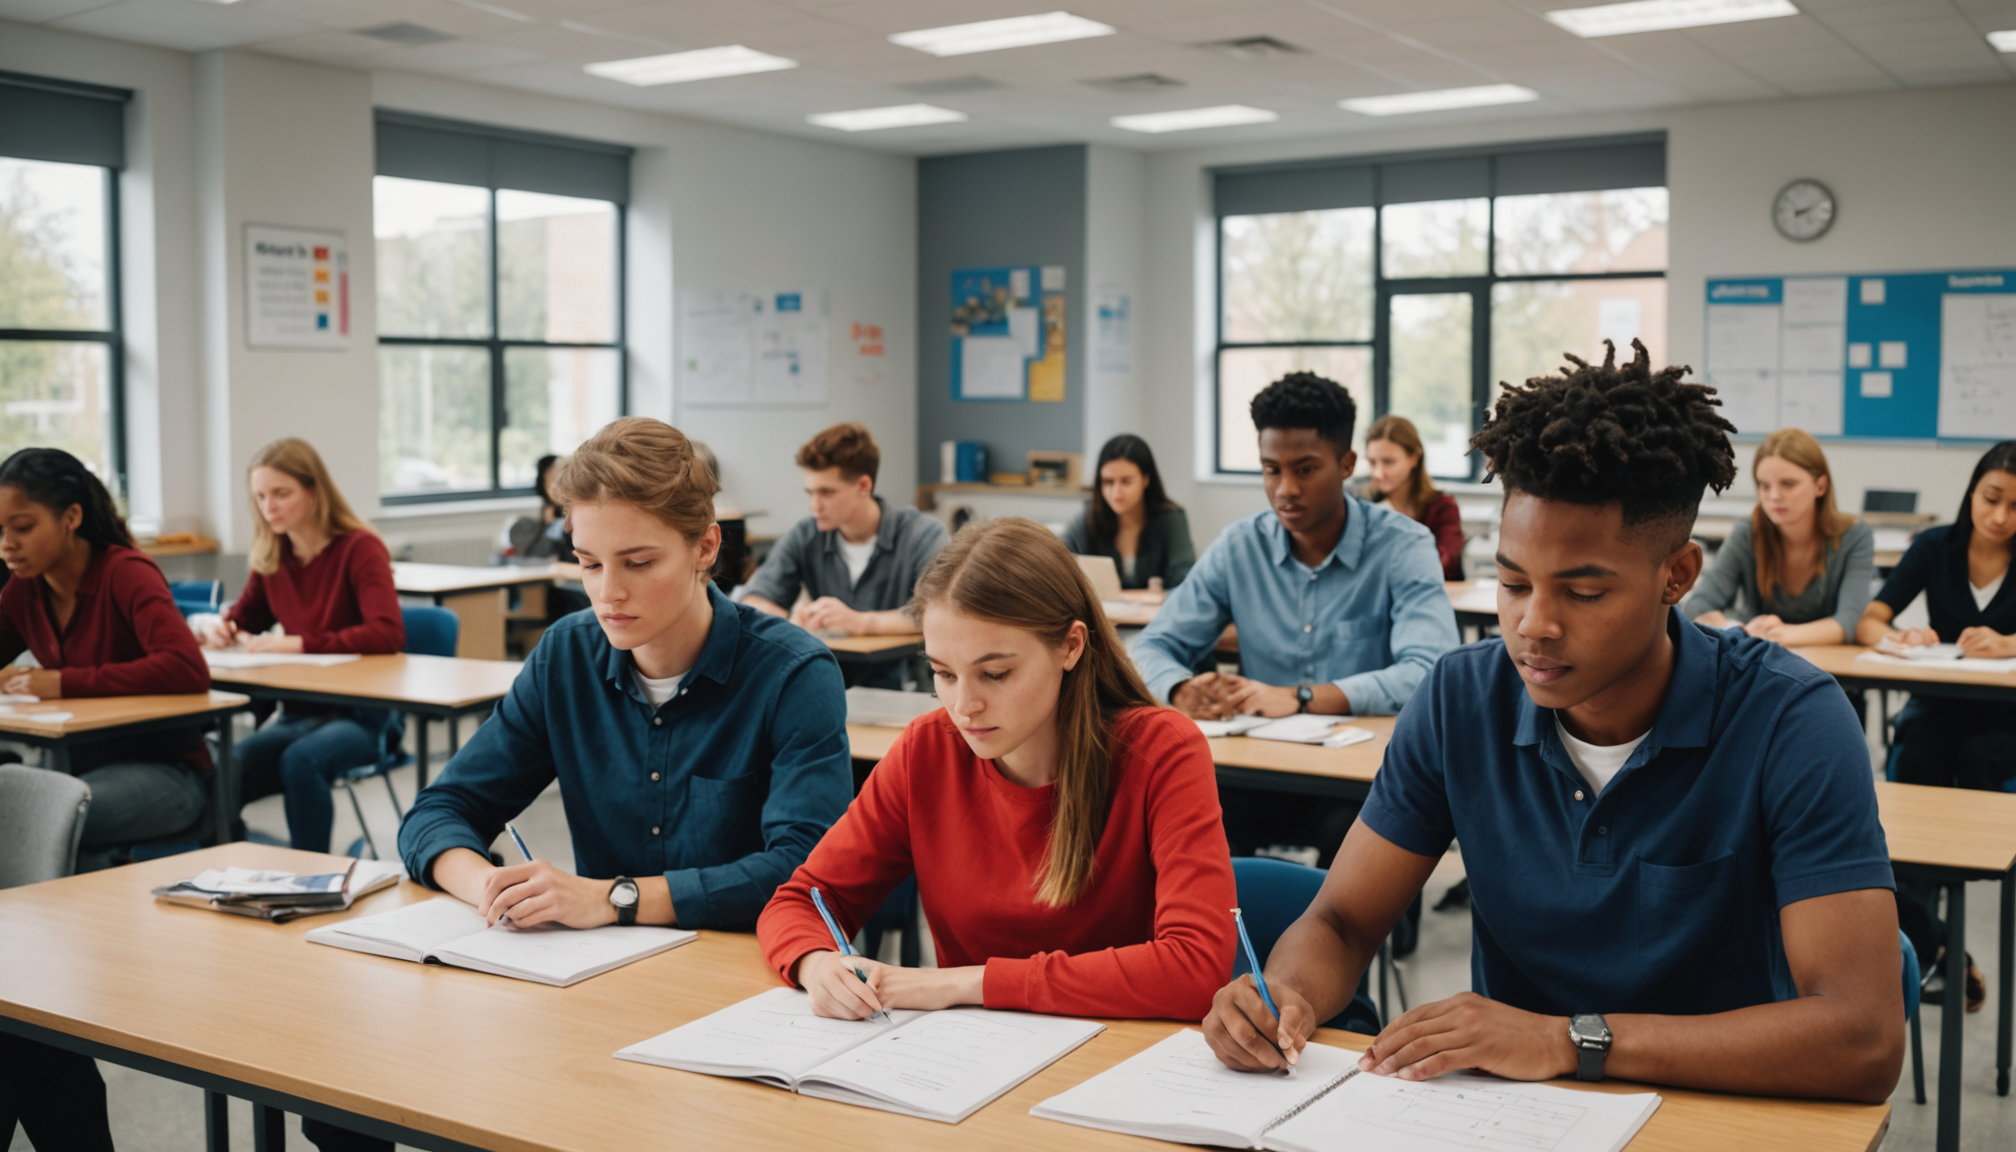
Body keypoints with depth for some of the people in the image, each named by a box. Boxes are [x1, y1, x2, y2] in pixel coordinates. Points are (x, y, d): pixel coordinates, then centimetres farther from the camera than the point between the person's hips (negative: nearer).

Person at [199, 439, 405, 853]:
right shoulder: (270, 557, 7)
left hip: (362, 713, -5)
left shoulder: (359, 548, -11)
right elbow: (244, 617, 24)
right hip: (300, 713, 5)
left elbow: (389, 634, -25)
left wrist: (301, 644, -31)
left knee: (300, 760, -34)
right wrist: (218, 628, -2)